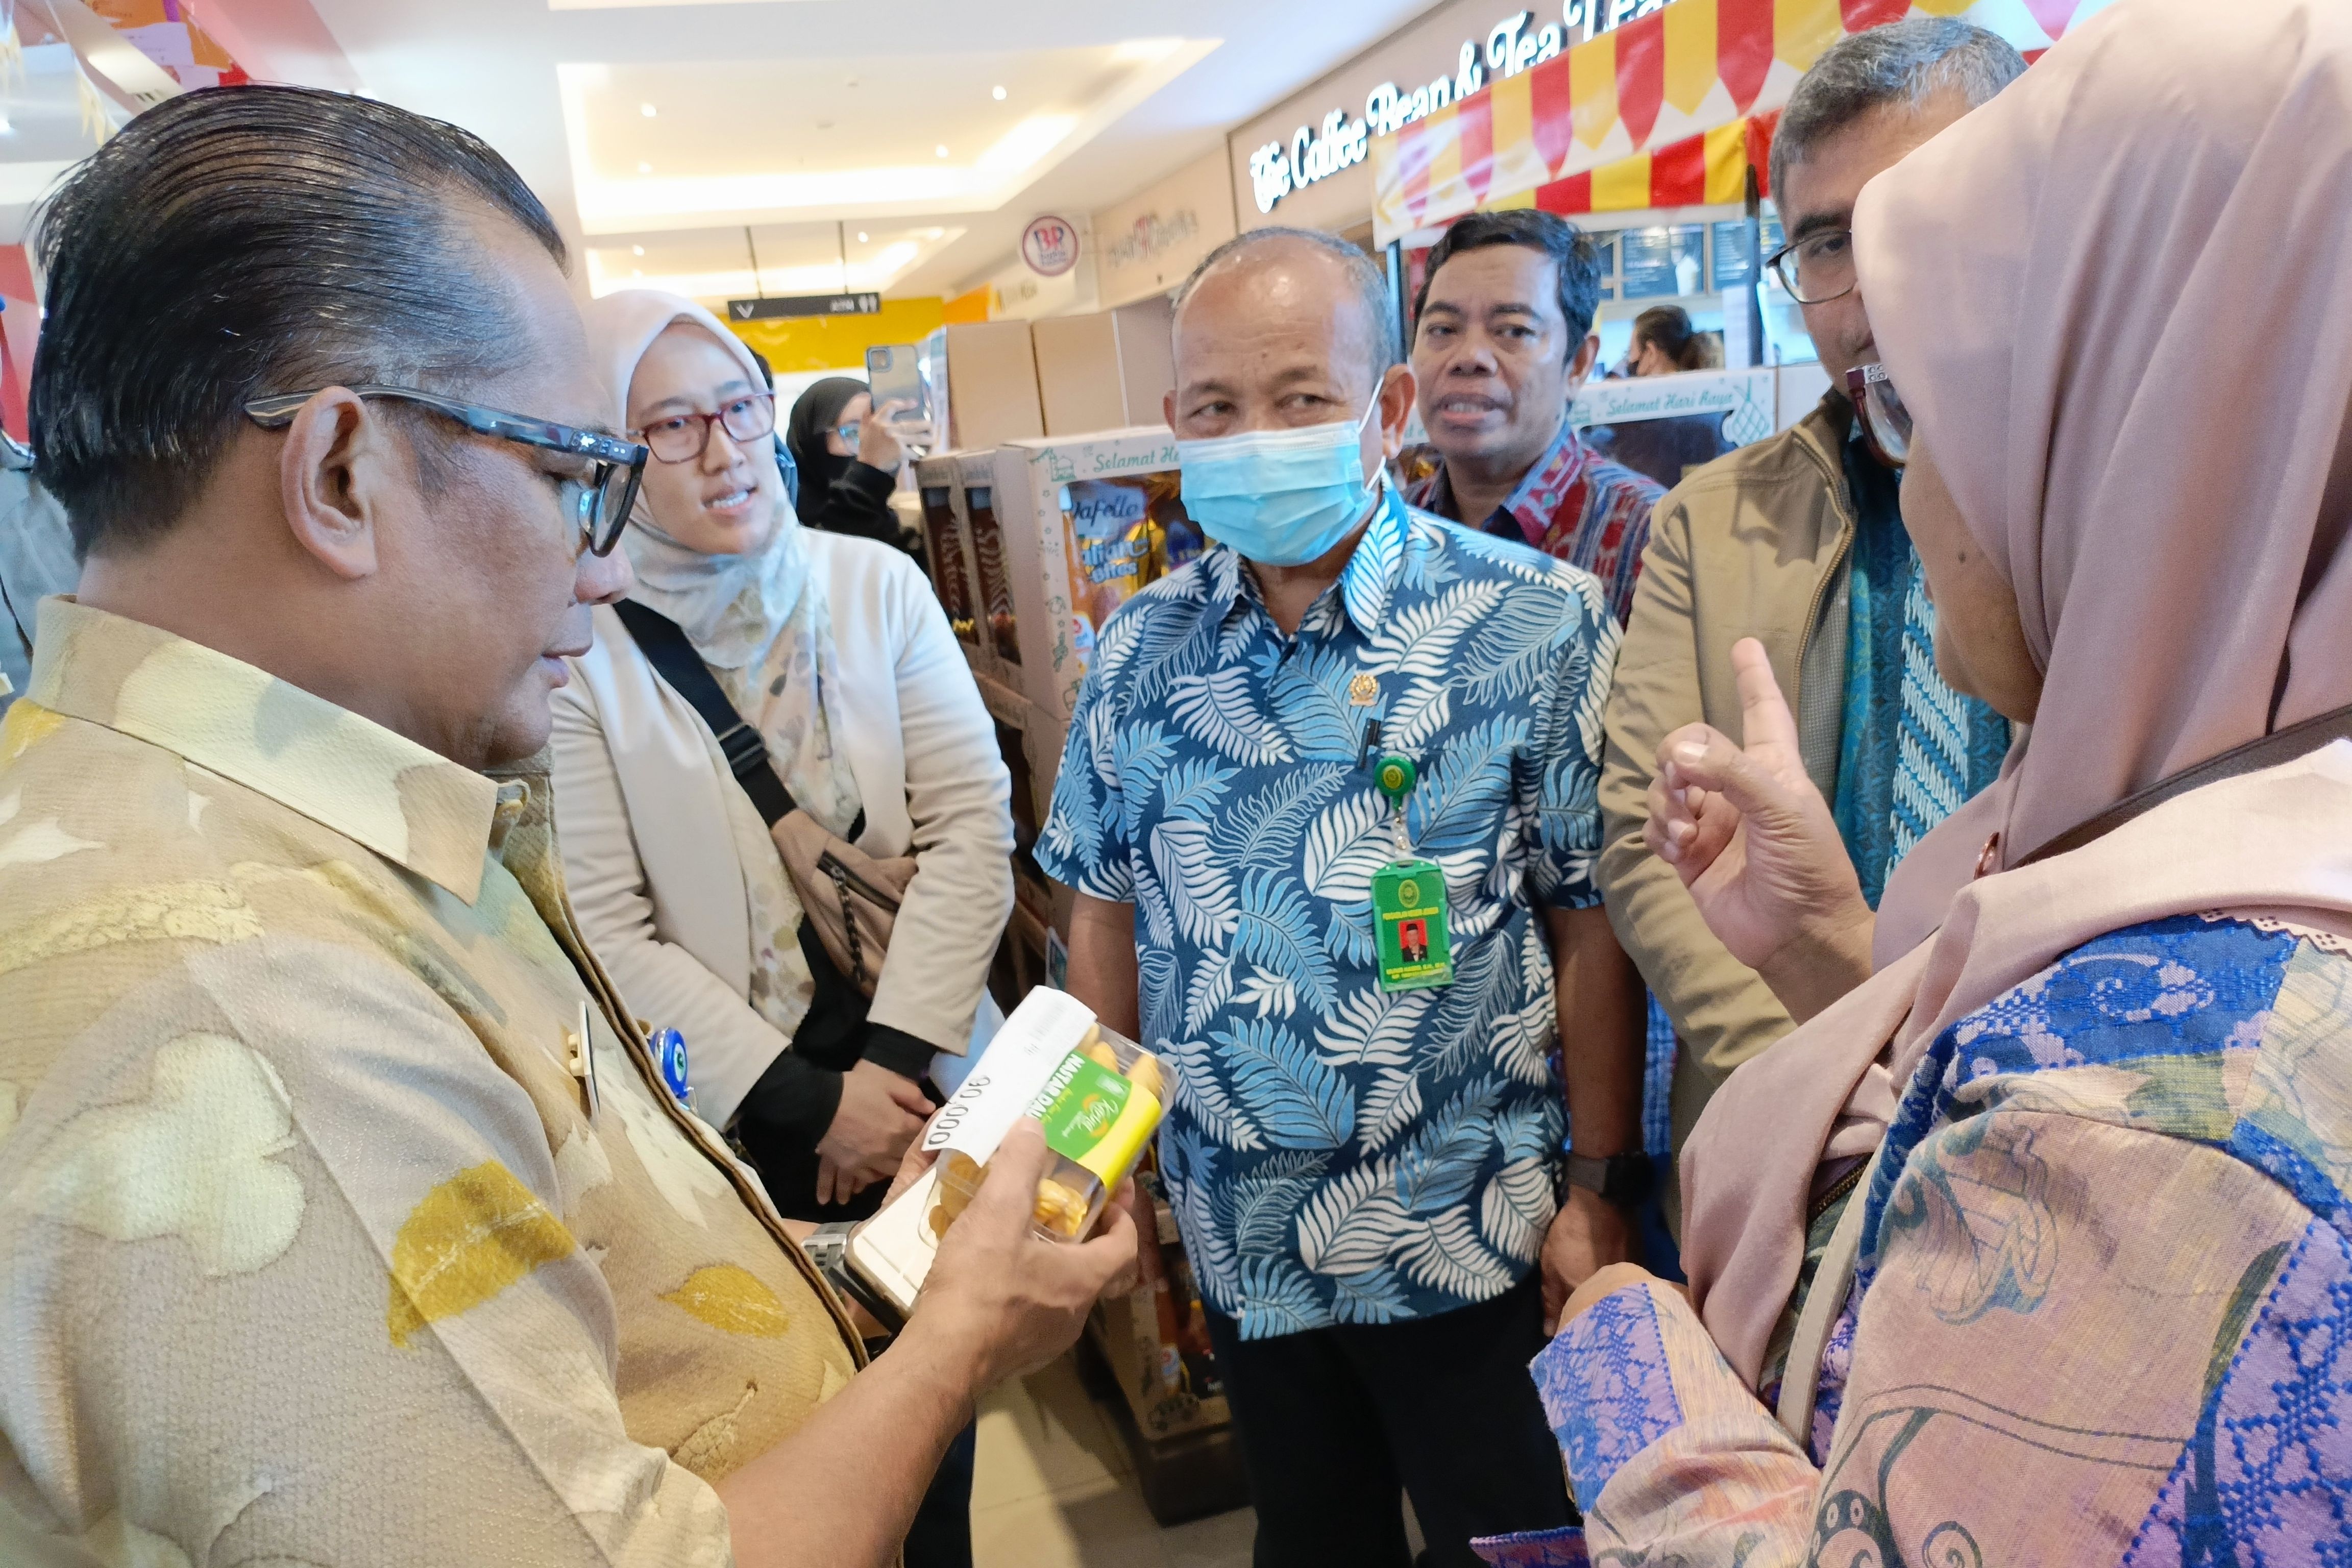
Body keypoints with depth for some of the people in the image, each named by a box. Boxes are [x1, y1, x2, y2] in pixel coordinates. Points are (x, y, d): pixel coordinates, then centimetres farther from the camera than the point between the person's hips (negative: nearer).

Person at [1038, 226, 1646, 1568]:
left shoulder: (1539, 625, -13)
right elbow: (1107, 913, 6)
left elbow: (1593, 927, -10)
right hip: (1243, 1243, 4)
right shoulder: (1141, 649, -2)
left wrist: (1601, 1194, -9)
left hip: (1473, 1242, -4)